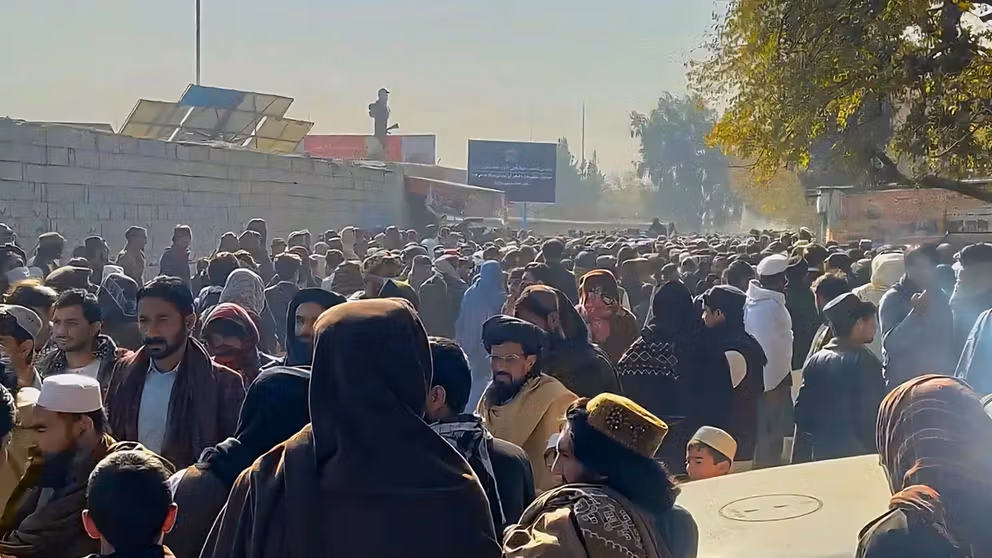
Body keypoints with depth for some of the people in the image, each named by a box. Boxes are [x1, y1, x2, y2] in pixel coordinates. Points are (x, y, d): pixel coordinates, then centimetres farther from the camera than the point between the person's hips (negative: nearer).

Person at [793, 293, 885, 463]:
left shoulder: (814, 361, 4)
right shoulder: (865, 362, -14)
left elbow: (801, 413, 4)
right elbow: (871, 418, -15)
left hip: (820, 455, 6)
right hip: (857, 456, -6)